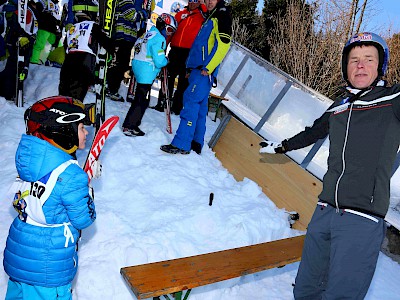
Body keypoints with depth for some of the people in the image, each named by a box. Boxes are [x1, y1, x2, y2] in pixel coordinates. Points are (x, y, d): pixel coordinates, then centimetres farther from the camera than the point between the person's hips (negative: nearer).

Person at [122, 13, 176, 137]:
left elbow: (137, 45, 26)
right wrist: (166, 60, 0)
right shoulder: (159, 39, -16)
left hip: (138, 65, 10)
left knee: (141, 98, 17)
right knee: (142, 100, -4)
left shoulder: (149, 33, 12)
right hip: (146, 72, -10)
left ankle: (133, 123, 24)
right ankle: (129, 126, -1)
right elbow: (159, 62, -20)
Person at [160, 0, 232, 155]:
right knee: (200, 106, 8)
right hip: (199, 68, 10)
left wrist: (208, 67, -21)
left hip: (205, 71, -10)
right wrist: (191, 68, 23)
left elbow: (223, 44, -17)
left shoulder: (222, 16, -4)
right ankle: (196, 143, 13)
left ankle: (181, 144, -15)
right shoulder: (210, 18, 25)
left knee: (191, 101, -15)